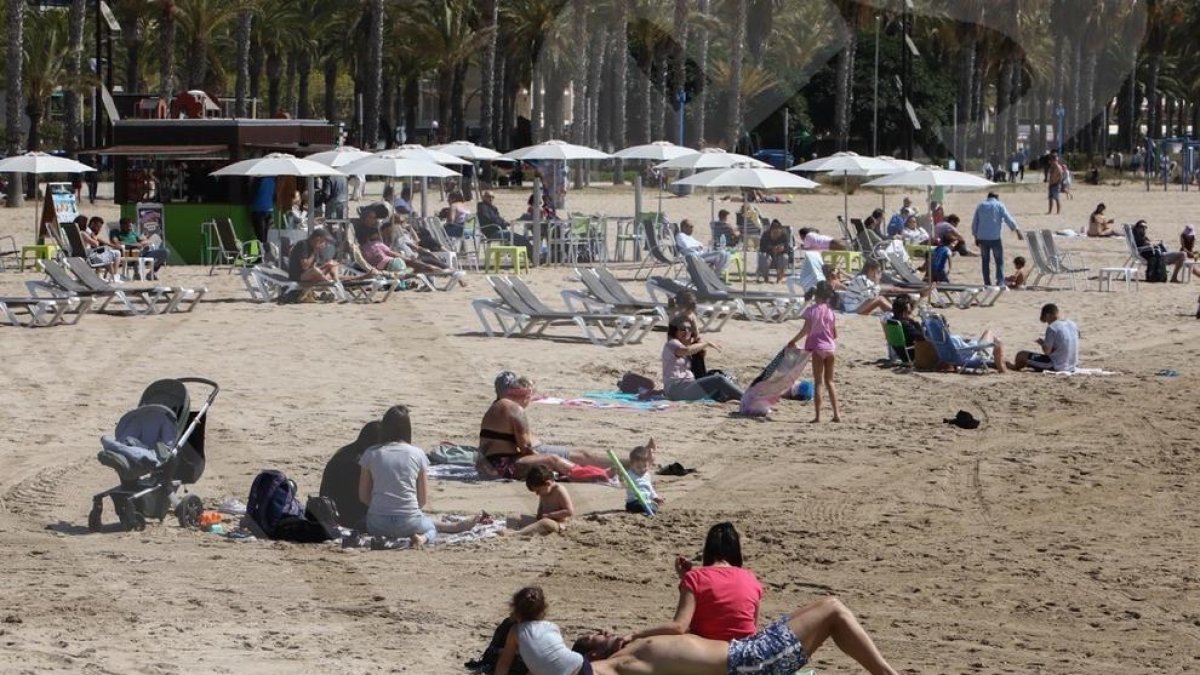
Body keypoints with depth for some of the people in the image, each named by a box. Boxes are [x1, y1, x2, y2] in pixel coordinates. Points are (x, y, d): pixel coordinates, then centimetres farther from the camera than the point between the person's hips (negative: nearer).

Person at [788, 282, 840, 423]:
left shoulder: (812, 310, -9)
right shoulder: (830, 311, 4)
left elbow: (806, 330, -14)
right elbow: (835, 333, 6)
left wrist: (793, 341, -3)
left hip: (817, 347, -4)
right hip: (830, 348, 4)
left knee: (818, 382, 0)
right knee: (829, 381, 13)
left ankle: (817, 415, -3)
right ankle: (836, 414, 7)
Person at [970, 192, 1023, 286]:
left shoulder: (980, 206, 11)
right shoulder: (999, 205, 1)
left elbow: (974, 223, 13)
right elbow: (1008, 219, -7)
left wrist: (975, 237, 20)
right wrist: (1018, 231, -7)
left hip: (982, 238, 3)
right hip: (996, 237, -3)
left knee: (985, 261, 9)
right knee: (999, 261, 0)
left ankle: (987, 283, 8)